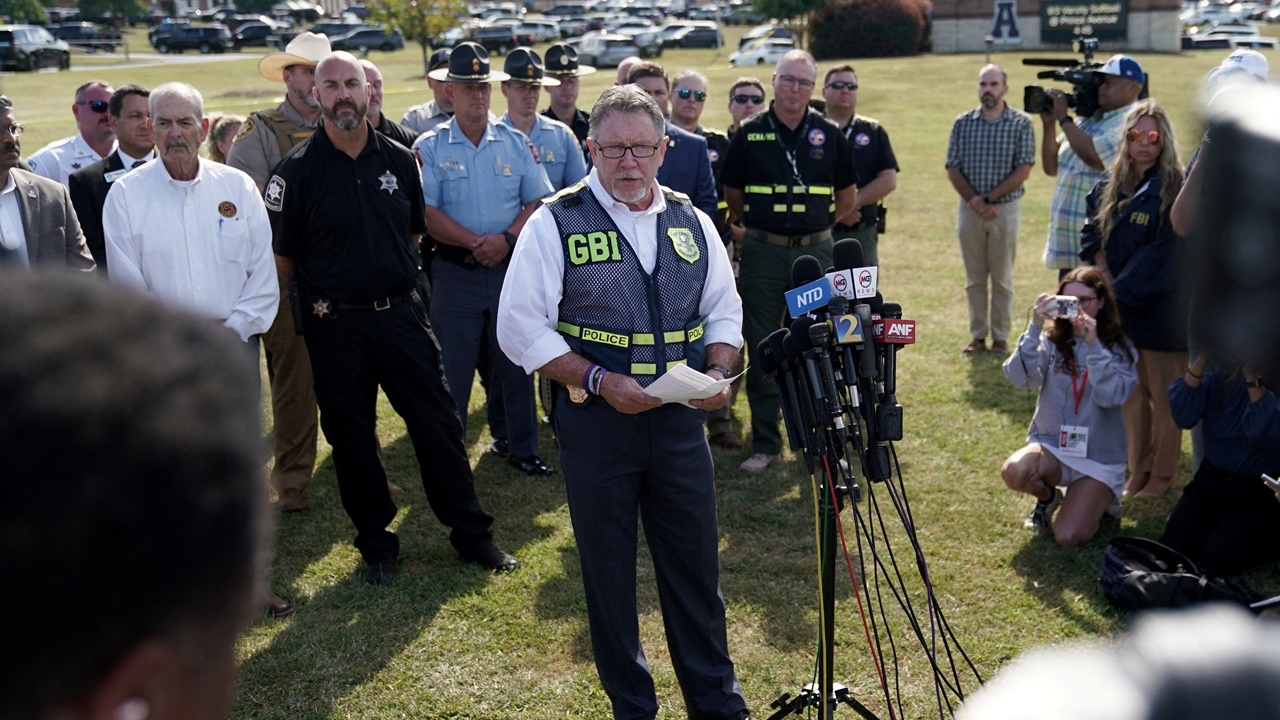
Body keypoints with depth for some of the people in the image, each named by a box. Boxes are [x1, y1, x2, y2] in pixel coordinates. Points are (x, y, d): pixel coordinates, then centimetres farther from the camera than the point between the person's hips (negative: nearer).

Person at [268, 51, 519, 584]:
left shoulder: (399, 159, 4)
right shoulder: (298, 170, -7)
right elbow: (281, 258, -1)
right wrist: (328, 288, 4)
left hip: (401, 313, 3)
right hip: (335, 325, -2)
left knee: (438, 422, 5)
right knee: (351, 436, 8)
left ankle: (472, 534, 18)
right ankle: (376, 545, 24)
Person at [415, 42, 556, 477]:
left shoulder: (516, 143, 6)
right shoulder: (430, 147, -1)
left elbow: (538, 201, 3)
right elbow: (427, 213, -8)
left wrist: (507, 238, -13)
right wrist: (476, 243, -16)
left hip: (511, 268, 2)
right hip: (455, 273, -2)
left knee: (516, 363, 9)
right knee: (453, 369, 4)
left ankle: (523, 450, 22)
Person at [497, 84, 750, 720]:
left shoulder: (691, 223, 7)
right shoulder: (555, 223, -6)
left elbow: (724, 309, 16)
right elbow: (520, 328, -9)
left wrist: (718, 370, -4)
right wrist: (600, 381, -18)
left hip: (680, 421, 3)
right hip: (596, 424, -3)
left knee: (696, 566, 10)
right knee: (608, 573, 10)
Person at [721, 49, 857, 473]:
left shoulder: (829, 135, 5)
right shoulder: (749, 134, 2)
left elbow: (846, 196, 14)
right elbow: (732, 195, 11)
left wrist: (817, 226, 13)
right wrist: (757, 224, 11)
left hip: (815, 251, 1)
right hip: (762, 252, -1)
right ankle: (765, 442, 11)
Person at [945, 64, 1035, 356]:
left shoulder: (1022, 123, -2)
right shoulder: (963, 123, 4)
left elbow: (1023, 170, -7)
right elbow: (953, 168, 1)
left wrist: (988, 198, -14)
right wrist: (974, 201, -11)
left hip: (1006, 208, -2)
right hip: (969, 208, 2)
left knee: (1002, 277, 6)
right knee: (974, 277, 8)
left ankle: (1001, 337, 14)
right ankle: (977, 335, 16)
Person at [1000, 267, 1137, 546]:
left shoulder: (1119, 349, -5)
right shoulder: (1051, 341, -1)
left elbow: (1111, 397, -22)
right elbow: (1020, 377, -18)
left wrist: (1093, 345, -27)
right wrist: (1035, 328, -27)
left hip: (1099, 458, -2)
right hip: (1051, 447, 2)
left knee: (1068, 537, -16)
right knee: (1014, 471, -32)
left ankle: (1100, 501, 19)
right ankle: (1048, 497, 6)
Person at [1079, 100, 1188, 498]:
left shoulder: (1173, 190, -13)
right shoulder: (1110, 186, 6)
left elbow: (1160, 256, -17)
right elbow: (1092, 234, 11)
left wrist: (1119, 291, -17)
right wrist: (1104, 279, -4)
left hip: (1160, 308, -6)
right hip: (1120, 306, 6)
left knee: (1163, 394, 5)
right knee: (1131, 392, 13)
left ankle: (1162, 473, 17)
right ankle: (1137, 469, 24)